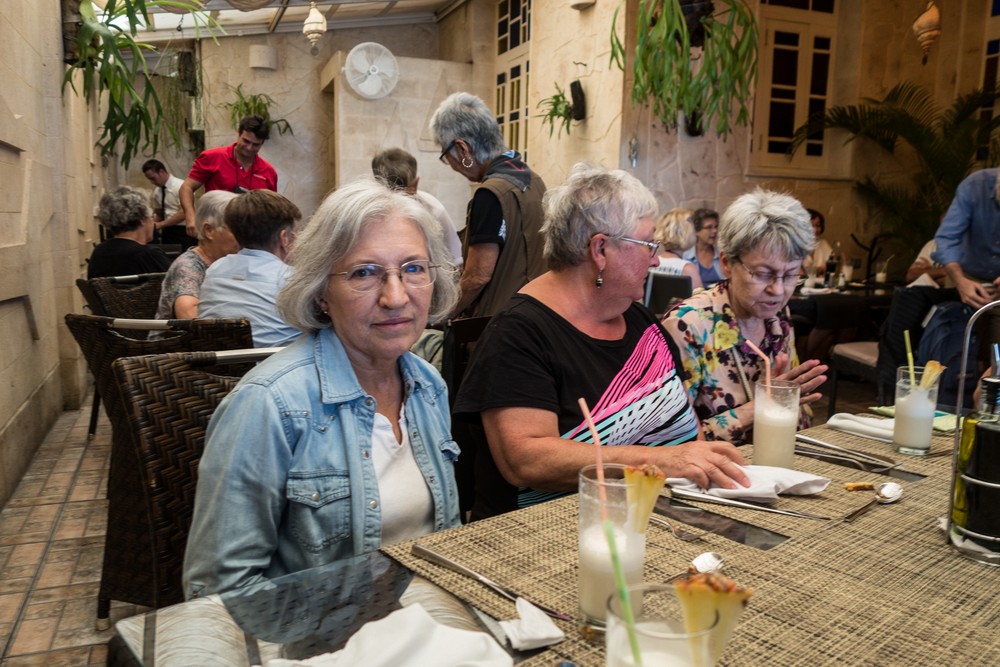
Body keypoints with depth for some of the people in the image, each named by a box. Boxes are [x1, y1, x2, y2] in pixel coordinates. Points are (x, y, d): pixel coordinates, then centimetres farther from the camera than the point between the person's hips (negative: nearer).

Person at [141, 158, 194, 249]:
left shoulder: (180, 186, -11)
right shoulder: (156, 191, 10)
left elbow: (183, 213, -18)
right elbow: (158, 214, 17)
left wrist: (161, 224, -19)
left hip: (184, 231, -6)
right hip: (167, 231, 6)